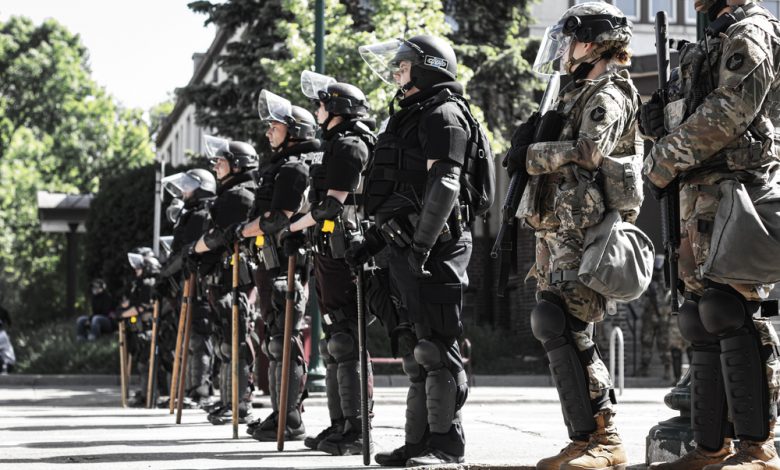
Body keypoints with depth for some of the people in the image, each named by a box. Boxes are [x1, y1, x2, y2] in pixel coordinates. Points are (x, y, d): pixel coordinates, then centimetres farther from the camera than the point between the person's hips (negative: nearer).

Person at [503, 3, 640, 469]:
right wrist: (531, 137, 4)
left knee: (564, 328, -17)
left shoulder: (608, 95, -6)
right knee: (562, 330, 8)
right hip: (559, 233, 10)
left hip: (582, 233, -10)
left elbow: (586, 152, -21)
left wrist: (530, 155, -10)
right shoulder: (578, 95, 24)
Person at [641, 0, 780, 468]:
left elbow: (730, 112, -17)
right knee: (705, 320, 8)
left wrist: (664, 160, -11)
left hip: (735, 191, -10)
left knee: (732, 311, -15)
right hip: (702, 198, 10)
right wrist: (662, 123, 8)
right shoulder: (713, 44, 25)